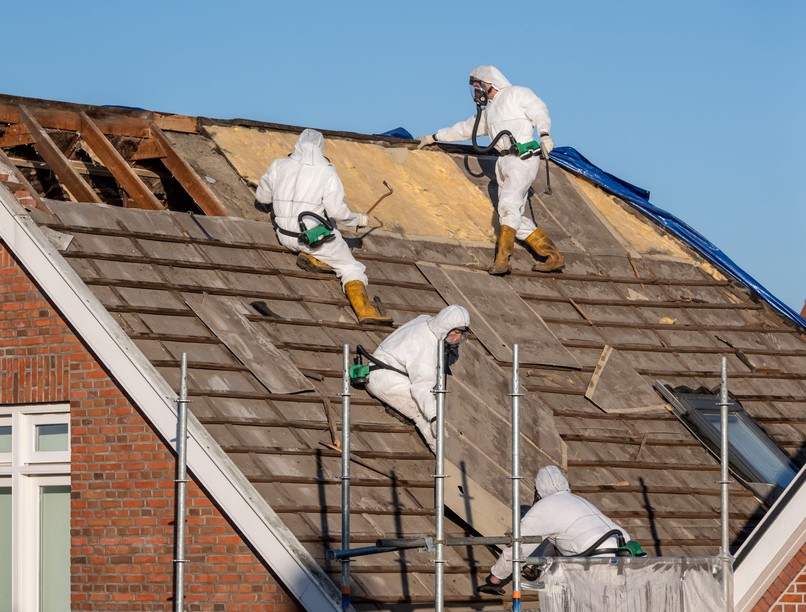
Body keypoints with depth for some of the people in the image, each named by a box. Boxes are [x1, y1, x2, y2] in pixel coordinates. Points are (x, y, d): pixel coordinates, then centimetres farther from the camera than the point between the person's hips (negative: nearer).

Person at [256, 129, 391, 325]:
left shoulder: (278, 166, 1)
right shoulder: (327, 172, -10)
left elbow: (262, 196, 13)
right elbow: (337, 211, -13)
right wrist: (359, 220, 6)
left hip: (284, 235, 4)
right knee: (352, 270, 7)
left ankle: (311, 258, 7)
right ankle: (364, 310, -15)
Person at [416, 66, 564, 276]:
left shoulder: (517, 94, 5)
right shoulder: (489, 110, 28)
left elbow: (539, 112, -5)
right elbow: (466, 128, 38)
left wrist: (544, 134, -22)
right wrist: (434, 137, 41)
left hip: (523, 158, -8)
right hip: (505, 162, 8)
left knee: (509, 205, -23)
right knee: (516, 219, 0)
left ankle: (502, 260, -33)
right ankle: (553, 257, 3)